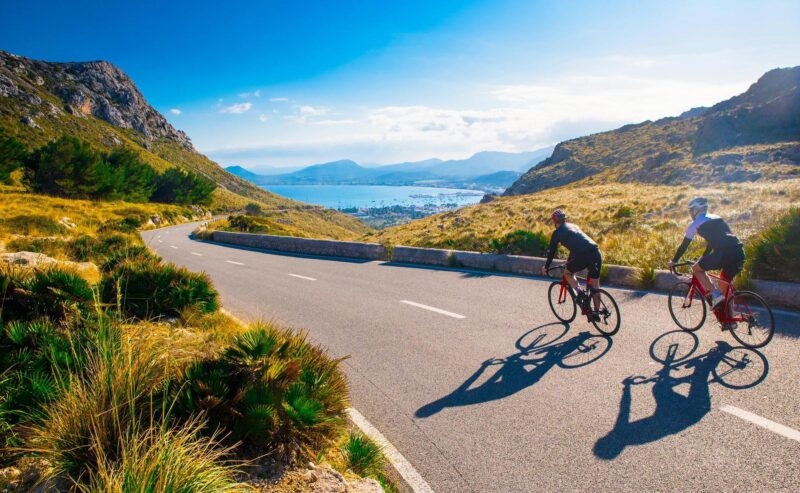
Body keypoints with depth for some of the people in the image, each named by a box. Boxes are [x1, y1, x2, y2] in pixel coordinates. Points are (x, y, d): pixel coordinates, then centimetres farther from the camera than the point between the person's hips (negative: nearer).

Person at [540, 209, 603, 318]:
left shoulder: (557, 232, 10)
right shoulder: (573, 226, 30)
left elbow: (551, 252, 15)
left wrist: (546, 267, 29)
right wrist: (569, 262, 55)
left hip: (583, 256, -6)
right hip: (596, 253, 6)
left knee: (567, 273, 21)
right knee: (595, 285, 18)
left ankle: (581, 293, 2)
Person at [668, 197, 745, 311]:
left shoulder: (695, 224, 9)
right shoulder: (716, 218, 29)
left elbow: (684, 245, 14)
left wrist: (674, 261, 27)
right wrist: (703, 258, 50)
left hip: (724, 253, -7)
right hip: (739, 252, 7)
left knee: (696, 268, 13)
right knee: (724, 284, 23)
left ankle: (715, 294, 0)